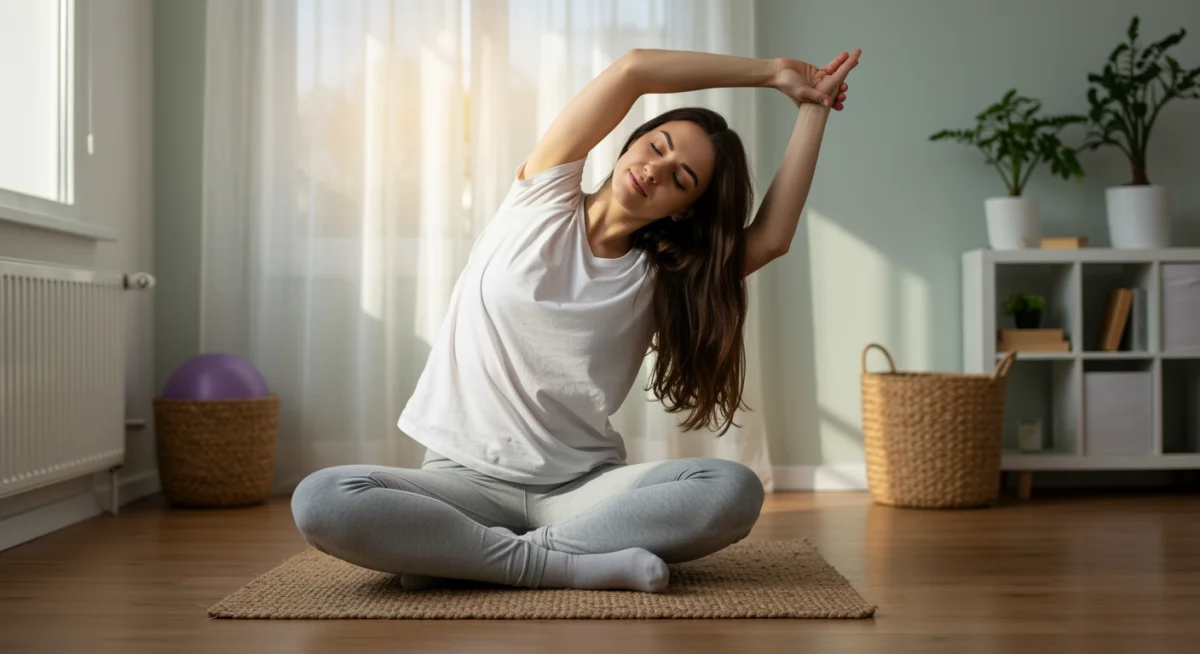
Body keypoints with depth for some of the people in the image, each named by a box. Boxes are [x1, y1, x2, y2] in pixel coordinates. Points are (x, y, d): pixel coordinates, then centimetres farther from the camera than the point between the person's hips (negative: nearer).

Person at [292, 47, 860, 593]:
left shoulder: (658, 280, 7)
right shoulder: (543, 201, 4)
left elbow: (773, 236, -8)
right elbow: (633, 70, -5)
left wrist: (812, 107, -3)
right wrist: (774, 72, 1)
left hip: (583, 487, 2)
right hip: (466, 481, -2)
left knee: (734, 491, -28)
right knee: (319, 500, -31)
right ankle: (567, 564, -23)